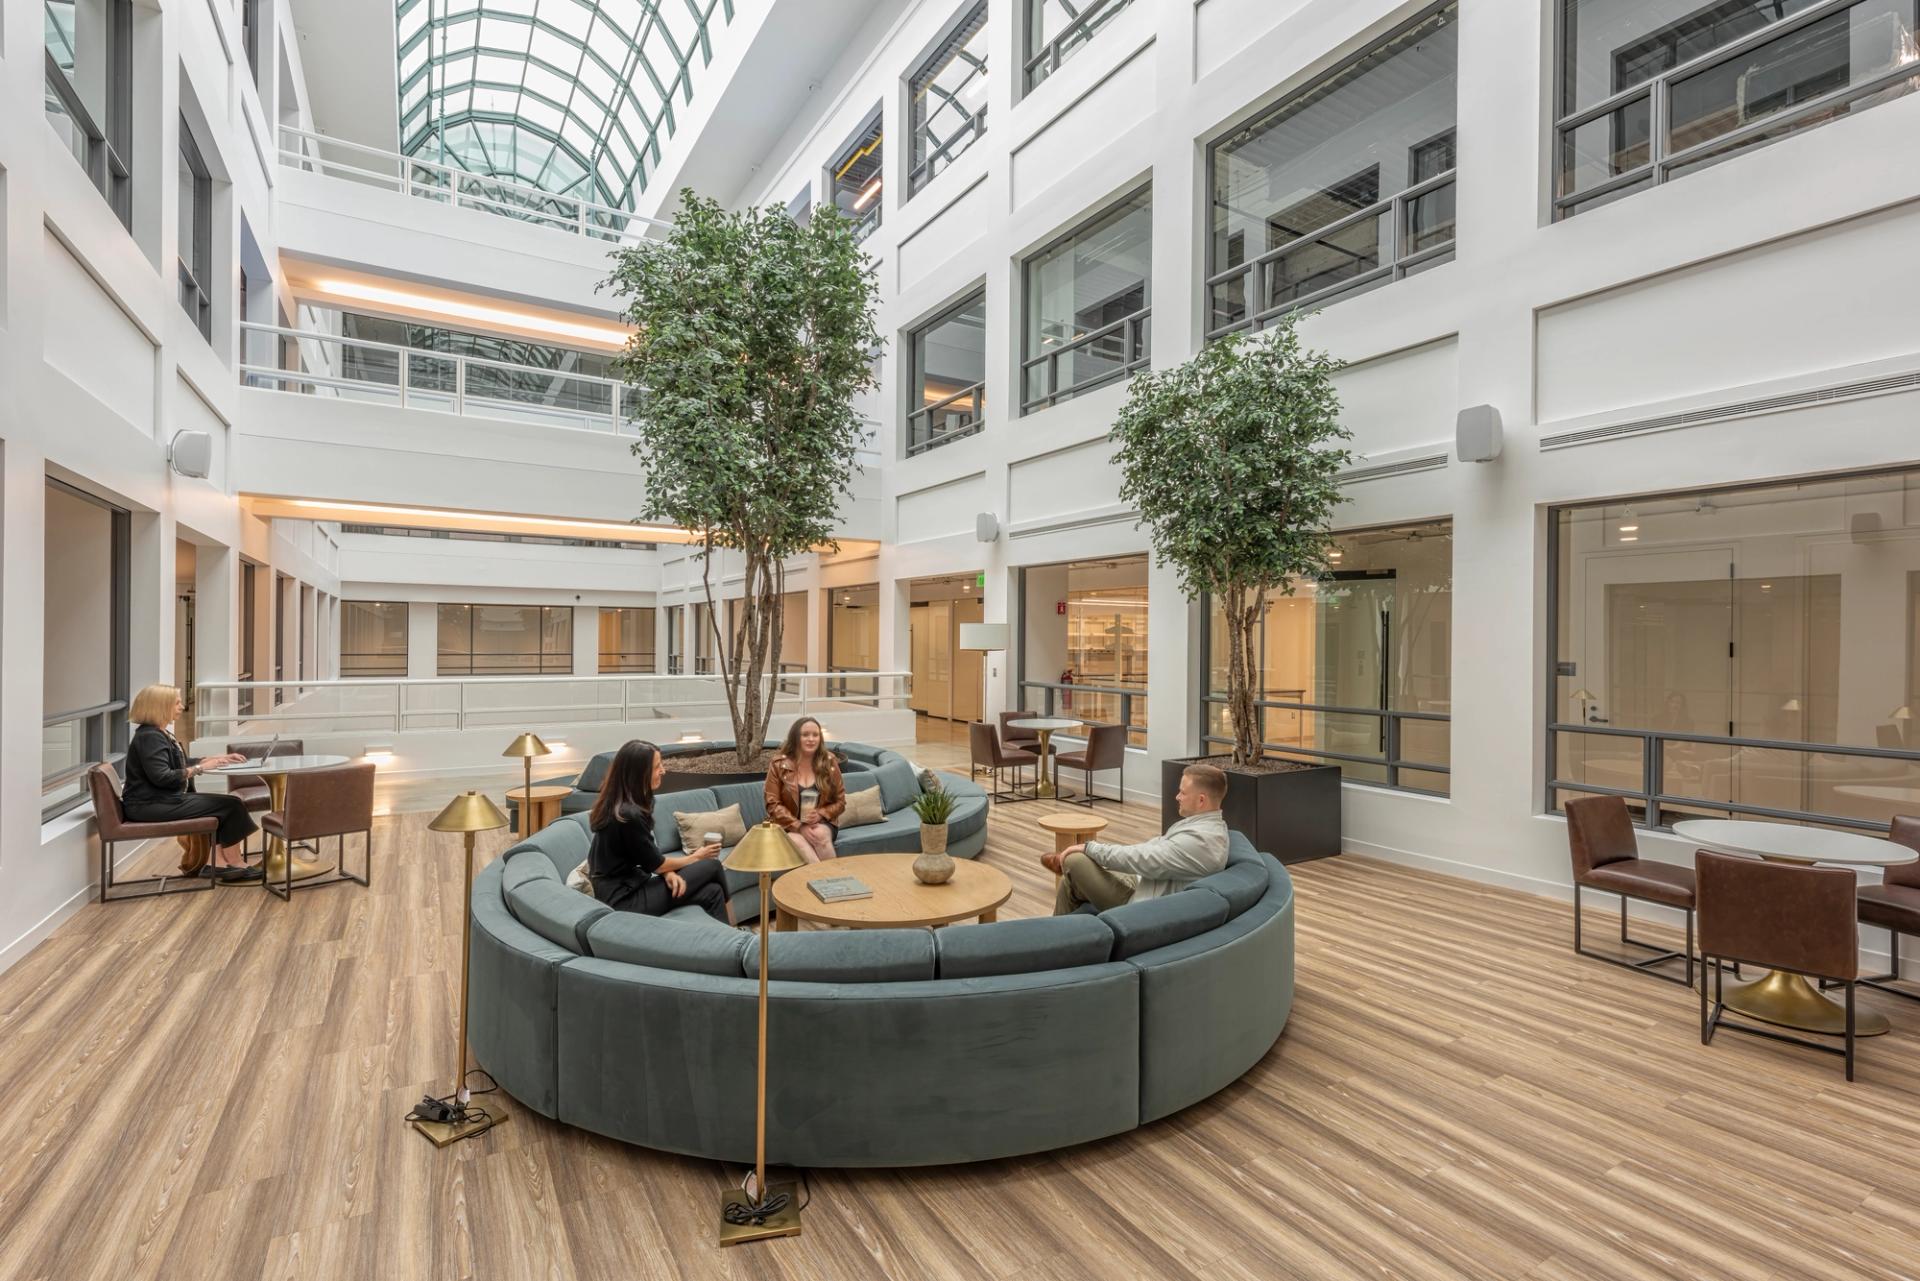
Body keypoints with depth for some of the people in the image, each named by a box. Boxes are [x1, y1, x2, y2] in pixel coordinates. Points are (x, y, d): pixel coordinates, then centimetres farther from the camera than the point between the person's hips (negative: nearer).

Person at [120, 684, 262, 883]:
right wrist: (199, 768, -22)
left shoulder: (159, 734, 16)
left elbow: (180, 764, 26)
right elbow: (162, 777, -27)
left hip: (163, 799, 10)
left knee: (225, 804, -1)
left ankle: (215, 863, -6)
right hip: (151, 805, -10)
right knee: (230, 805, -12)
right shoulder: (149, 737, -17)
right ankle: (235, 864, -1)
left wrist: (216, 758, 16)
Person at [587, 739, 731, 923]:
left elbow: (650, 855, 10)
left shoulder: (620, 804, 4)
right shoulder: (629, 814, -25)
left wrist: (668, 872, -8)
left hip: (627, 886, 8)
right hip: (625, 900, -8)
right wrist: (696, 857, 3)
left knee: (711, 892, -3)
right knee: (711, 865, -6)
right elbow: (654, 863, -13)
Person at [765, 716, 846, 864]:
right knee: (797, 841, -34)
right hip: (788, 827, -1)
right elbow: (773, 805, -5)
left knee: (820, 835, -33)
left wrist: (820, 814, -15)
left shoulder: (829, 763, 2)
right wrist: (799, 826, -18)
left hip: (822, 824, 1)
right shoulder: (779, 765, -3)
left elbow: (840, 802, 5)